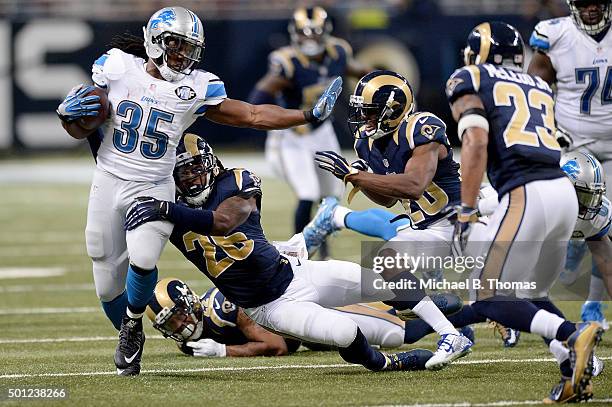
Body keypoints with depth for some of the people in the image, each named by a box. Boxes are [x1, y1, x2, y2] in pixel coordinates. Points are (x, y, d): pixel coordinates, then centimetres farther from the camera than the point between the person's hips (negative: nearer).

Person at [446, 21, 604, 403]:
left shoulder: (470, 80, 8)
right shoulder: (540, 87, 26)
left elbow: (477, 143, -6)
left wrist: (466, 213, -8)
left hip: (526, 195, -7)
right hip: (565, 190, 7)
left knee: (489, 300, 1)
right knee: (531, 297, 21)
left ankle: (572, 335, -22)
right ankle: (579, 372, -1)